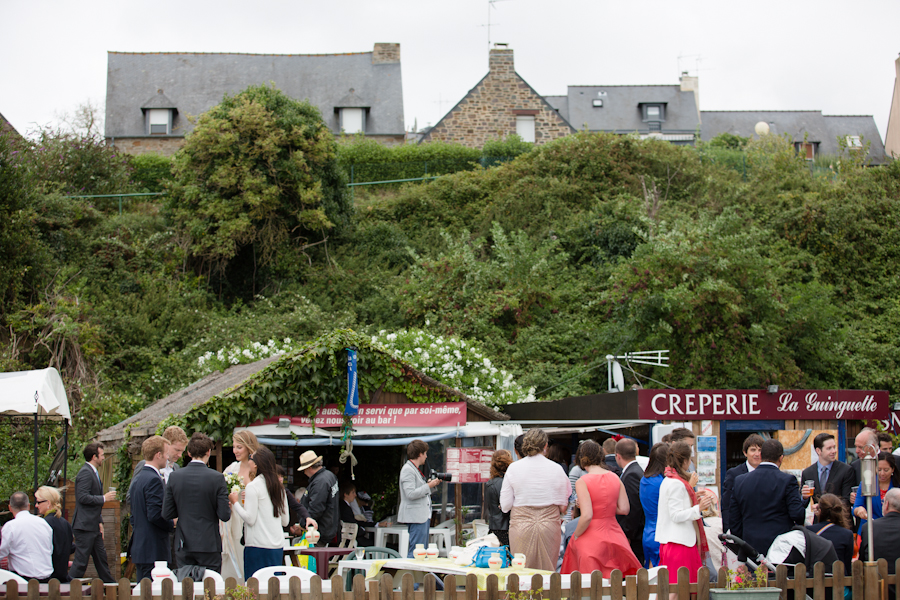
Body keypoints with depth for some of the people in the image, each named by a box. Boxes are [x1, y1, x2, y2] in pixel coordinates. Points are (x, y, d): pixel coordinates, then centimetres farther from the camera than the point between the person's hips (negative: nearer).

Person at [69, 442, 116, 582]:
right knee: (81, 560, -8)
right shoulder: (85, 472, -15)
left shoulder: (93, 472, 18)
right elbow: (83, 497, -24)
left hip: (93, 526, 10)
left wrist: (99, 522, 17)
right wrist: (104, 498, -15)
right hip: (85, 525, -10)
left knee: (101, 558, 15)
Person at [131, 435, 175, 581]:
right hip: (154, 551, -10)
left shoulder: (137, 478, 15)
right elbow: (155, 515, -21)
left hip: (139, 548, 10)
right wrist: (172, 524, -6)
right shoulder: (154, 480, -15)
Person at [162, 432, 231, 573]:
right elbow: (224, 515, -11)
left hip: (184, 546, 3)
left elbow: (166, 513, 0)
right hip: (209, 545, -3)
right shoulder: (217, 478, -10)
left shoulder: (174, 476, -2)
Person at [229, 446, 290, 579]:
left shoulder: (253, 487, -8)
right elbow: (286, 521, 15)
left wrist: (235, 502, 1)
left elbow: (250, 519, -12)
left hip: (258, 546, -7)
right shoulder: (280, 488, 11)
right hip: (278, 547, 7)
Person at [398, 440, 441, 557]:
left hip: (423, 515, 11)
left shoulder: (415, 469, 19)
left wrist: (431, 484, 11)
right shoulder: (407, 470, -13)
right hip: (416, 516, -11)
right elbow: (411, 494, -22)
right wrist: (429, 486, -15)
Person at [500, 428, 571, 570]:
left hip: (521, 526, 0)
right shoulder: (556, 469, -2)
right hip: (550, 525, 0)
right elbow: (563, 506, 3)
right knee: (547, 572, 6)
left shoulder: (514, 468, -3)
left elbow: (505, 506, -1)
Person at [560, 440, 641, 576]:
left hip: (590, 539, -5)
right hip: (613, 535, 5)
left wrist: (575, 536, -6)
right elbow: (624, 509, 4)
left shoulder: (583, 482, -14)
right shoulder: (615, 478, 2)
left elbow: (587, 516, -21)